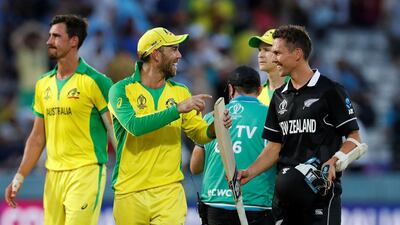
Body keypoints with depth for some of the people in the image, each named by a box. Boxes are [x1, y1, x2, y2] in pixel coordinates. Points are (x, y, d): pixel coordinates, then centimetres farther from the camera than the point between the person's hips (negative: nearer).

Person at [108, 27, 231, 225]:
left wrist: (214, 128, -14)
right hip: (130, 192, -2)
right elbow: (134, 126, -20)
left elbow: (199, 134, 9)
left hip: (169, 192, 2)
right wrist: (178, 109, -22)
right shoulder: (122, 90, -2)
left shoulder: (180, 91, 11)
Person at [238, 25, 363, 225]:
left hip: (321, 188, -6)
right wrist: (249, 172, 2)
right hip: (285, 190, 6)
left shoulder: (330, 91, -3)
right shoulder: (279, 96, 17)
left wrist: (332, 162, -19)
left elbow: (354, 138, -3)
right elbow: (274, 146, 17)